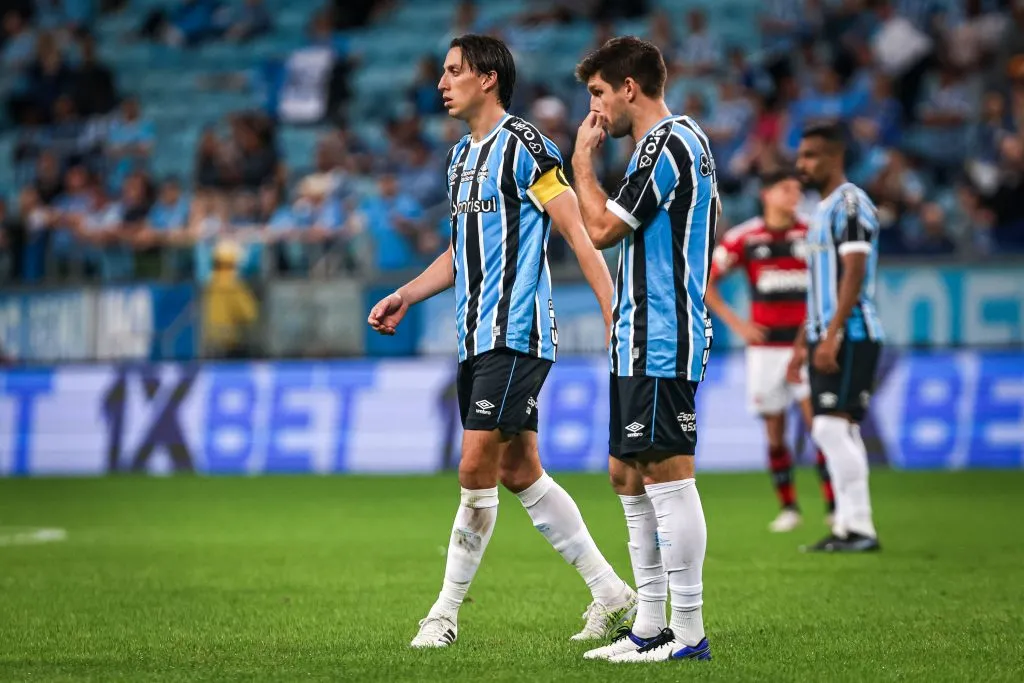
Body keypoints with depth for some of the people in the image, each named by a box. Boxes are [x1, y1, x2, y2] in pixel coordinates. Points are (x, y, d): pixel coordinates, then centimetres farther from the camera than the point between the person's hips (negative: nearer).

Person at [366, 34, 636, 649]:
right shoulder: (462, 155, 17)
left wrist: (615, 314, -20)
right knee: (519, 471, 9)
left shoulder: (524, 145, -10)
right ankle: (612, 593, 17)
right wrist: (405, 297, 19)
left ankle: (446, 613, -1)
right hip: (478, 338, 9)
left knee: (477, 469, -9)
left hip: (516, 334, -9)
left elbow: (580, 232, -14)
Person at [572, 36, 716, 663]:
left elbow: (602, 228, -14)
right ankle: (650, 627, 17)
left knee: (667, 476, -9)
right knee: (628, 476, 13)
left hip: (660, 344, -11)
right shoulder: (687, 141, 18)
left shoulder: (665, 146, -14)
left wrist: (583, 158, -1)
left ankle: (689, 633, -6)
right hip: (645, 343, 11)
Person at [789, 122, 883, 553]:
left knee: (833, 425, -14)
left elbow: (854, 273, -19)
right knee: (834, 431, 7)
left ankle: (858, 528, -12)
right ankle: (849, 527, 10)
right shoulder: (825, 209, 20)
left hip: (850, 336, -10)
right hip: (826, 337, 10)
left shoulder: (850, 203, -10)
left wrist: (832, 335, -25)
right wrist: (803, 342, 24)